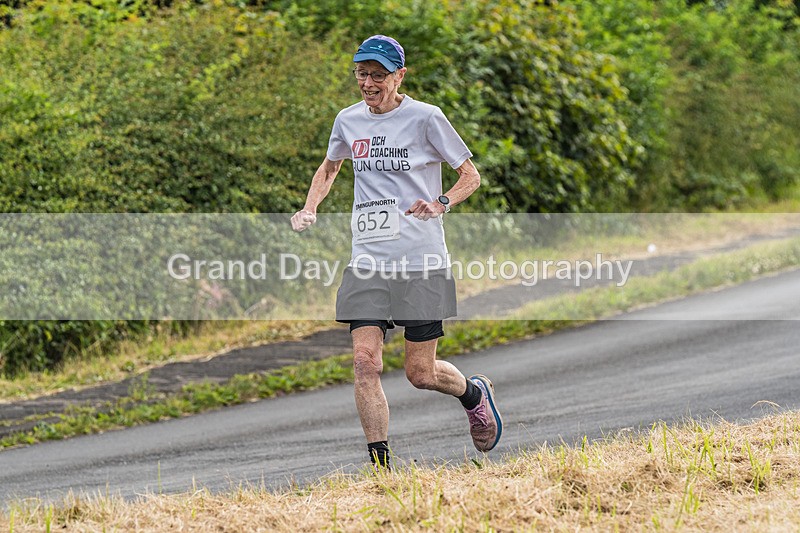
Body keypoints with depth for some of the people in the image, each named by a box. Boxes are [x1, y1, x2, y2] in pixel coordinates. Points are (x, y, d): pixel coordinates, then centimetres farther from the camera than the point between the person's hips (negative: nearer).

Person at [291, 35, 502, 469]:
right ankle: (380, 466, -7)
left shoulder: (425, 118, -5)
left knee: (421, 374, 0)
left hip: (422, 260, -4)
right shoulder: (348, 121, 9)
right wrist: (310, 208, 10)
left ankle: (474, 393, 34)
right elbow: (329, 167, 29)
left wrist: (441, 204, -17)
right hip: (367, 262, 4)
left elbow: (471, 175, 2)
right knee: (365, 361, -11)